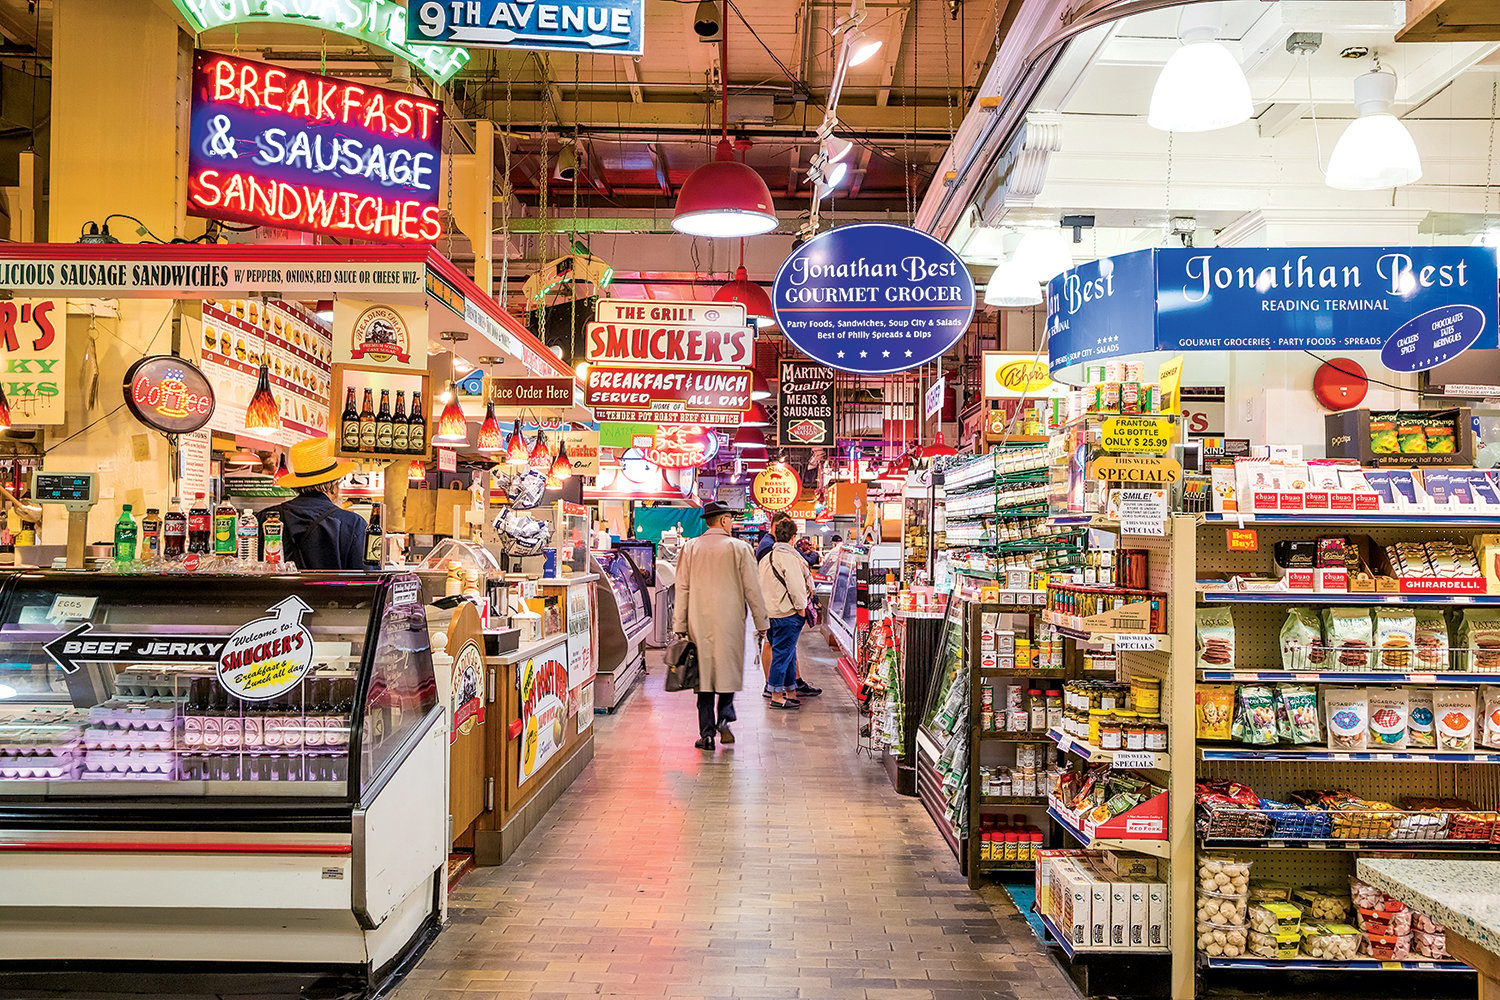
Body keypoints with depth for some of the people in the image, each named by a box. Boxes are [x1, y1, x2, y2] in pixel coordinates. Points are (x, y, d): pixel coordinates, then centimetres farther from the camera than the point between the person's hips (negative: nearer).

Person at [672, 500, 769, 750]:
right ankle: (724, 718, -5)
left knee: (703, 672, 7)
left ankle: (707, 732, 7)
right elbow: (752, 589, -2)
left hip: (699, 623, 2)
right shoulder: (739, 548, -3)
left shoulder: (690, 548, 4)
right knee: (728, 670, 13)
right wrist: (761, 624, 7)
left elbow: (682, 589, 5)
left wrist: (680, 626, 9)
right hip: (730, 621, -2)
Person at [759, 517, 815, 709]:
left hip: (772, 612, 9)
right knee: (782, 653, -4)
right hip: (788, 614, -9)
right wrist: (801, 607, -7)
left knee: (788, 653, 16)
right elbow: (795, 586, -18)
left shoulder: (766, 558, 14)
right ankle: (777, 697, 0)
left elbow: (761, 586, 19)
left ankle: (791, 693, 23)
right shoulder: (789, 557, -14)